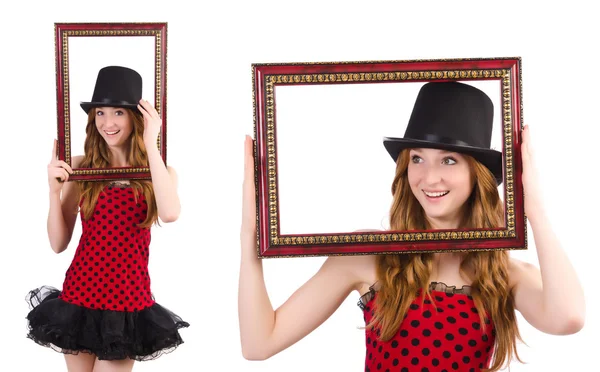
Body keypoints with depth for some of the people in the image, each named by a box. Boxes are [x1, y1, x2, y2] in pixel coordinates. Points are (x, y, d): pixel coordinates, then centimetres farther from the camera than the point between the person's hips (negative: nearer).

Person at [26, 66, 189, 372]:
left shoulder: (158, 171, -1)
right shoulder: (81, 168, 0)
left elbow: (170, 214, -25)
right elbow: (58, 243, 0)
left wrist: (150, 144, -20)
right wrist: (55, 190, -15)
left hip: (129, 299, -1)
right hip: (80, 294, 1)